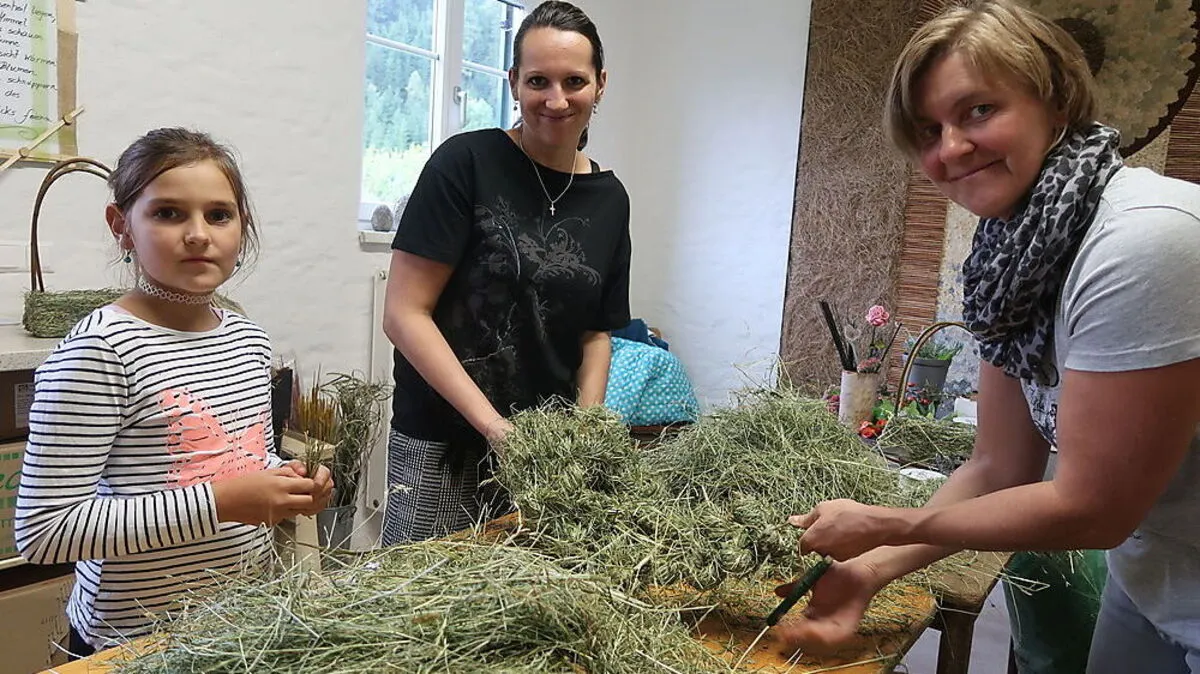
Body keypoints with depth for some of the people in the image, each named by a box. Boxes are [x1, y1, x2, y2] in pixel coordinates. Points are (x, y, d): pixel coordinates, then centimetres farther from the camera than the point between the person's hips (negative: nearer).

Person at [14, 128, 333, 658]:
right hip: (134, 643, -6)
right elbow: (41, 531, -21)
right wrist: (217, 502, -26)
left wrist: (288, 481, -5)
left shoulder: (249, 338, 1)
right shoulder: (98, 349, -20)